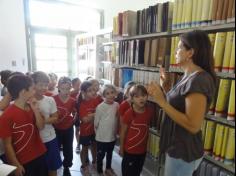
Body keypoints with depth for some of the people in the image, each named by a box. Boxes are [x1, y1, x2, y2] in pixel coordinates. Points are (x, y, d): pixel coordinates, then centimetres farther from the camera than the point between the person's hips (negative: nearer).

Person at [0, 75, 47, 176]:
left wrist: (36, 110, -14)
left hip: (40, 156, 6)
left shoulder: (30, 108, -1)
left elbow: (41, 127, -2)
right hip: (23, 162, -6)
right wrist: (16, 165, -10)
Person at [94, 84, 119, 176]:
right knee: (100, 155, 14)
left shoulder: (117, 105, -6)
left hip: (112, 136, 4)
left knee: (110, 154, 24)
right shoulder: (100, 107, -19)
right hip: (101, 137, -4)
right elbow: (96, 123, -10)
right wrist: (99, 133, -1)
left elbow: (118, 120, 5)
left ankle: (108, 169, 47)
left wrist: (116, 131, 6)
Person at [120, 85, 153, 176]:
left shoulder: (150, 111, -10)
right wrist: (121, 148, -4)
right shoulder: (129, 113, -22)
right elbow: (123, 132, -12)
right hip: (130, 150, -4)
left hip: (142, 150, 4)